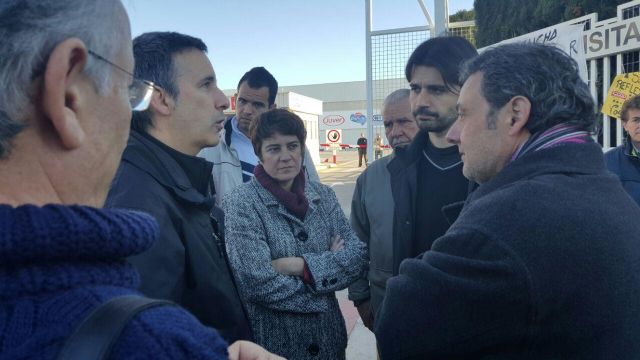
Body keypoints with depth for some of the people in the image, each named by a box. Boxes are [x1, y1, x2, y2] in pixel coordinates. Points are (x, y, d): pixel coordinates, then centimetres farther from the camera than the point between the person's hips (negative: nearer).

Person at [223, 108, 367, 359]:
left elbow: (356, 257, -6)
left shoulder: (323, 196, 1)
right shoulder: (240, 204, -13)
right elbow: (257, 282, -21)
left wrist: (301, 265, -19)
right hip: (271, 340, -4)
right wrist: (329, 264, -13)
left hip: (328, 336, 5)